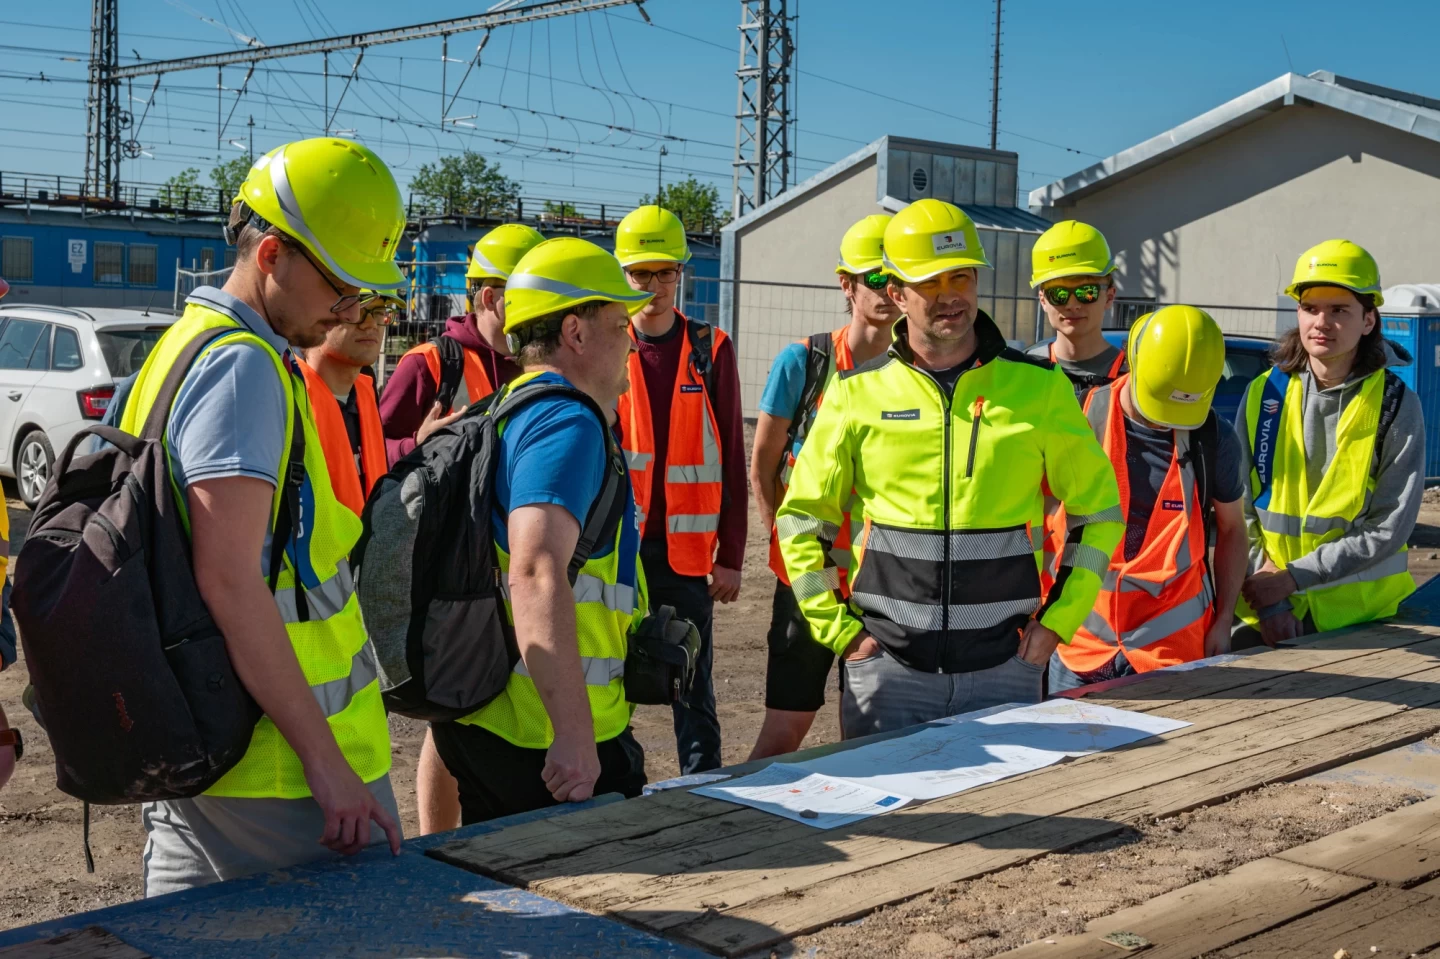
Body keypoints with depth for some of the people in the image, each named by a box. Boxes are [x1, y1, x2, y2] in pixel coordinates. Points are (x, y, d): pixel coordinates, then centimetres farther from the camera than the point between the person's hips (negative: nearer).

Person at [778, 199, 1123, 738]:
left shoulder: (1039, 386, 2)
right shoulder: (859, 392, 1)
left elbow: (1099, 511, 10)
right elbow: (801, 520, 8)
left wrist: (1058, 622, 2)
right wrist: (838, 630, 0)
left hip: (1004, 665, 0)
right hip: (887, 665, 0)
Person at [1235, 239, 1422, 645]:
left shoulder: (1397, 406, -4)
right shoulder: (1263, 395, 2)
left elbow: (1388, 530, -9)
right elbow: (1239, 511, 1)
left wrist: (1292, 577, -15)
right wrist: (1269, 604, -9)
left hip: (1360, 615, -2)